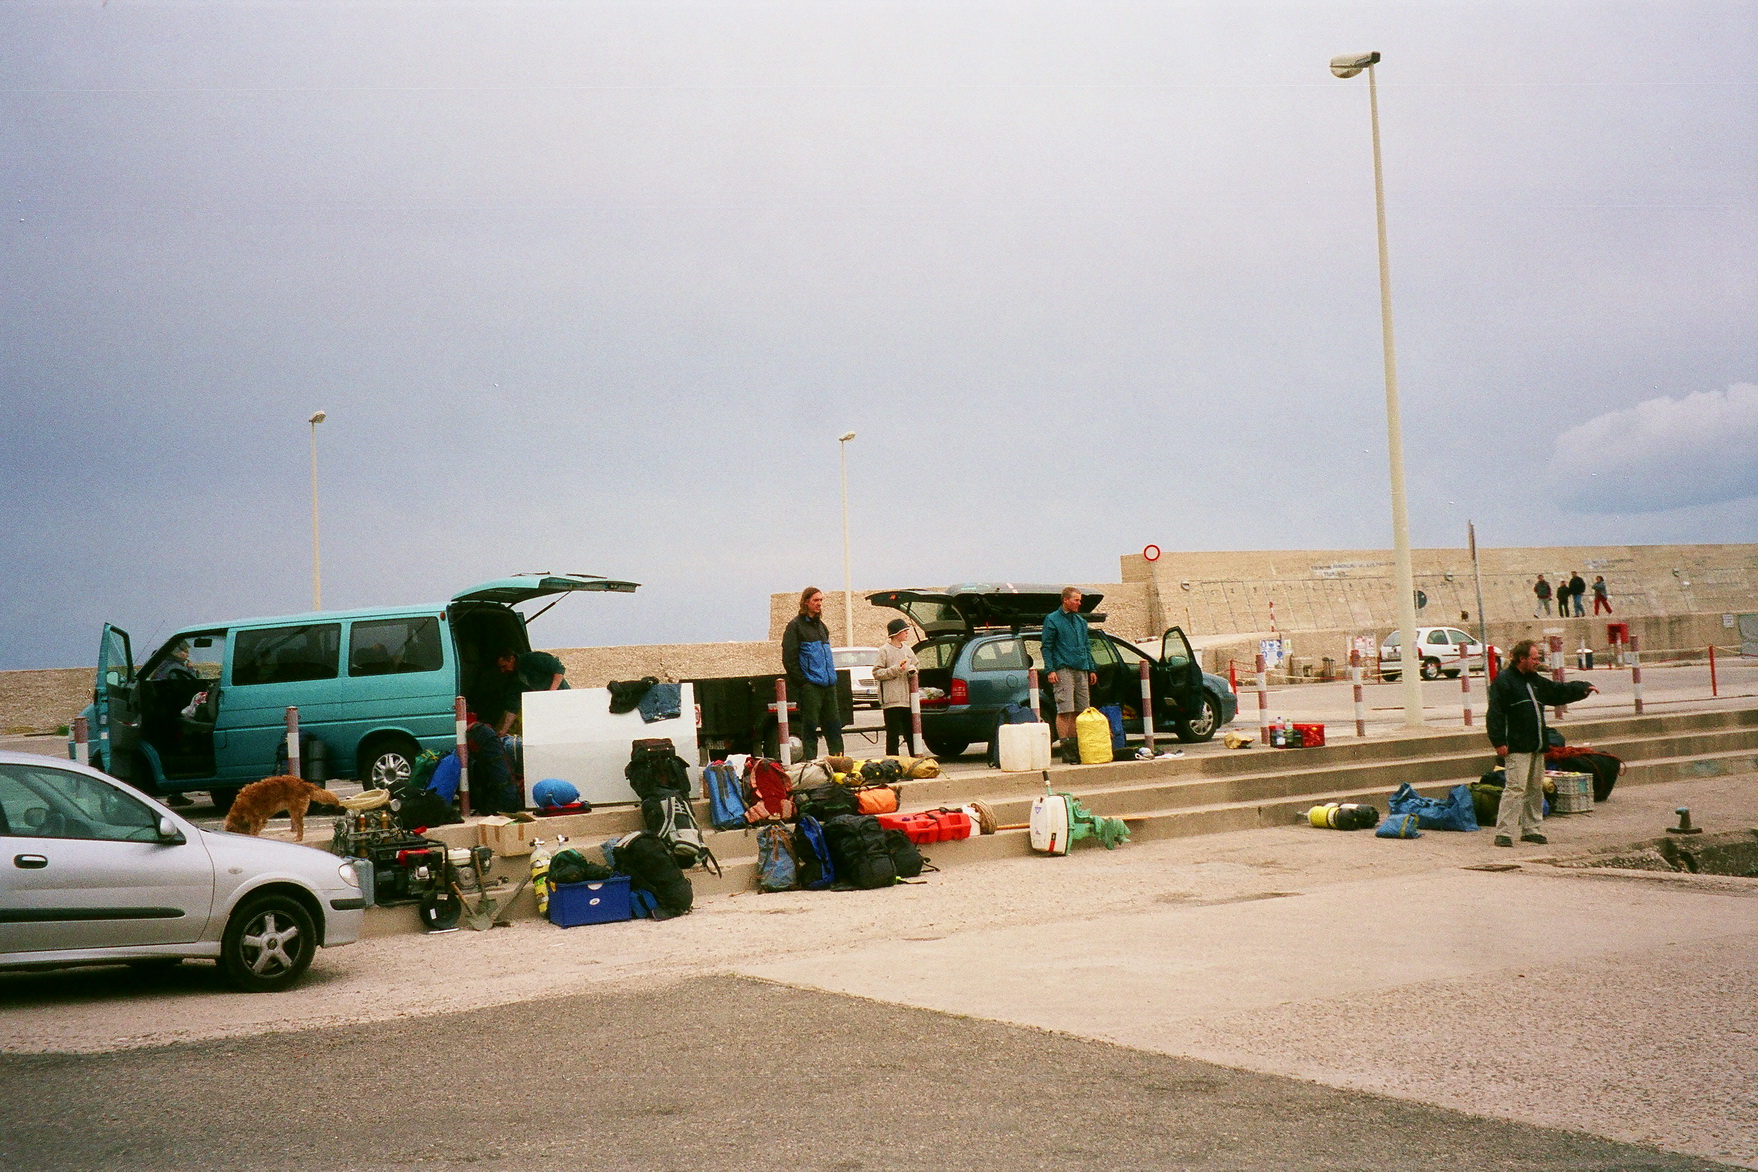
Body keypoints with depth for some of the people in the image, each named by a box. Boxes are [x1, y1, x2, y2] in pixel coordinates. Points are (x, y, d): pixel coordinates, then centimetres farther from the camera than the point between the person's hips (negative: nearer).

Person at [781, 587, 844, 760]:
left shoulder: (821, 625, 19)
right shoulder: (796, 625, -3)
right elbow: (789, 659, -8)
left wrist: (832, 676, 16)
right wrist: (802, 682, -13)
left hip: (828, 685, 7)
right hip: (810, 686, -7)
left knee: (834, 725, 7)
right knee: (810, 726, -4)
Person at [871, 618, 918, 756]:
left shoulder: (908, 651, 16)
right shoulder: (884, 651, -3)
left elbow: (914, 667, 28)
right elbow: (877, 673, -9)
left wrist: (912, 670, 4)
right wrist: (897, 669, -16)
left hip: (907, 698, 6)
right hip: (892, 701, -6)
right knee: (893, 734, -4)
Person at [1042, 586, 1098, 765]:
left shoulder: (1081, 621, 20)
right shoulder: (1052, 620, 1)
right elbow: (1047, 647, -3)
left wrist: (1092, 669, 17)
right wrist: (1050, 670, -12)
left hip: (1081, 670, 7)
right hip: (1063, 671, -7)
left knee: (1080, 711, 6)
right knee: (1065, 711, -11)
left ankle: (1078, 749, 11)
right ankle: (1067, 752, -11)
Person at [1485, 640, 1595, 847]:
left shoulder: (1535, 681, 18)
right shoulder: (1503, 681, -8)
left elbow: (1559, 691, 27)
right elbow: (1495, 713, -13)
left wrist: (1583, 688, 11)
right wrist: (1499, 742, -19)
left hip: (1537, 746, 9)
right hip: (1517, 747, -9)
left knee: (1535, 789, 12)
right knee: (1516, 788, -14)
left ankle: (1529, 829, 21)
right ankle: (1503, 832, -14)